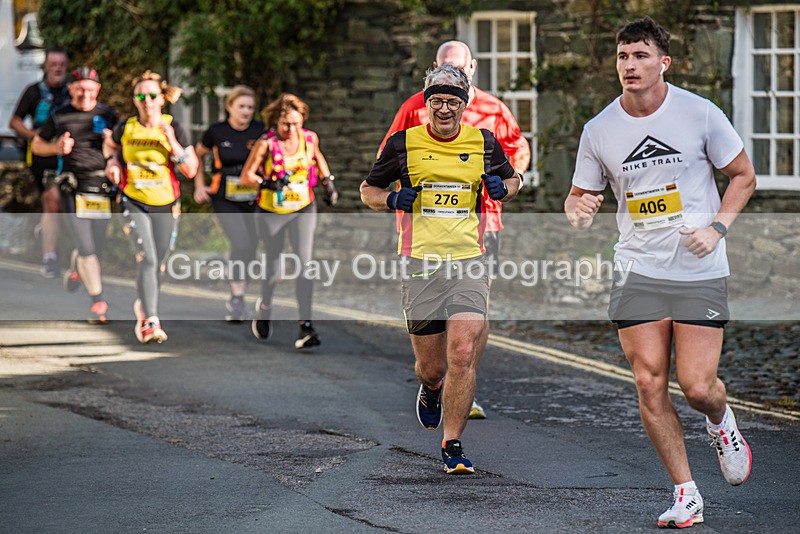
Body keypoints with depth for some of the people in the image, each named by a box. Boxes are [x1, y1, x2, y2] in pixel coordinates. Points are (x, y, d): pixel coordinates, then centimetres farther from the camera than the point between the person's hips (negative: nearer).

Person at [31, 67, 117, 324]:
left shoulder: (107, 115, 8)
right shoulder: (59, 116, 4)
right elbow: (36, 144, 14)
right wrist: (57, 148, -6)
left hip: (101, 187, 2)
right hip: (72, 188, -2)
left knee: (95, 247, 11)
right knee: (86, 248, -12)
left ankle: (76, 271, 45)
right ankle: (98, 301, -1)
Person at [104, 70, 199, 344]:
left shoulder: (174, 128, -6)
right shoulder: (125, 128, -3)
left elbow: (191, 170, -8)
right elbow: (109, 144, 21)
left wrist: (173, 144, -20)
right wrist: (112, 161, 0)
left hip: (165, 206, 1)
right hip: (134, 204, -1)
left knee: (157, 265, 12)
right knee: (147, 259, -19)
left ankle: (143, 306, 40)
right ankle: (152, 322, -23)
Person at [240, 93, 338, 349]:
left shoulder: (309, 138, -5)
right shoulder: (266, 144, -16)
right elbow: (246, 177, -13)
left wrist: (328, 182, 13)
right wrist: (269, 183, -29)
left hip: (304, 210, 2)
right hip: (271, 212, -2)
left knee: (305, 263, -14)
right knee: (273, 267, 10)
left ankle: (306, 326, -17)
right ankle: (264, 306, 43)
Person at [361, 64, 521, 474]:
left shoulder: (484, 144, 6)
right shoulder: (403, 144, 2)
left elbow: (513, 179, 23)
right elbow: (368, 190, 13)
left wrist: (503, 188, 0)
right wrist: (391, 199, -10)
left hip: (469, 262, 0)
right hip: (420, 261, 0)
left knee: (464, 355, -14)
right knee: (432, 366, 5)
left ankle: (452, 445, -3)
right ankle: (430, 389, 44)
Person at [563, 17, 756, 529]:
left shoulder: (700, 113, -6)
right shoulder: (599, 131, 0)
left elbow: (744, 175, 5)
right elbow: (580, 195, 11)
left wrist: (717, 227, -9)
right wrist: (580, 211, -13)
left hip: (701, 272, -2)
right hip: (637, 271, 2)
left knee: (697, 386, -7)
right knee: (650, 385, -5)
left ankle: (721, 422, 31)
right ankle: (687, 494, 8)